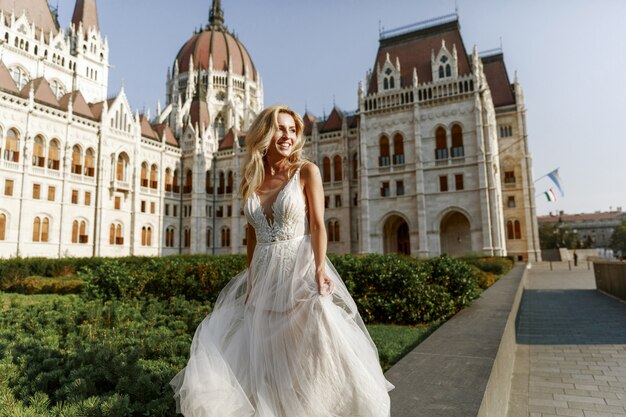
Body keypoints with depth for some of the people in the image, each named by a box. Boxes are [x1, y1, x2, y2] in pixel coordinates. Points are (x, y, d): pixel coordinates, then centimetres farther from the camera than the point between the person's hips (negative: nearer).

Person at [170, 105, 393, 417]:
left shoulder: (306, 171, -3)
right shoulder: (250, 183, 9)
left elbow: (318, 225, -9)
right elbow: (253, 236, 13)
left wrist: (320, 270, -21)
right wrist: (250, 280, 11)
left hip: (299, 271, -4)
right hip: (263, 275, 4)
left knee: (305, 357, -3)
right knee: (261, 355, 9)